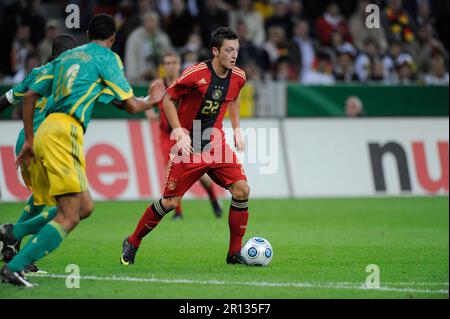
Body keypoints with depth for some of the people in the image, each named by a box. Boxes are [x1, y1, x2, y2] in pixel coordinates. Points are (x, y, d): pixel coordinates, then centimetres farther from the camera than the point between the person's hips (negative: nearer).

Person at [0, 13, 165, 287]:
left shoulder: (66, 56, 25)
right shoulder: (107, 57, 5)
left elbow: (30, 95, 22)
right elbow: (131, 106, 4)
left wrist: (29, 140, 26)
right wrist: (153, 100, 25)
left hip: (45, 133, 8)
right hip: (64, 133, -8)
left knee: (85, 207, 13)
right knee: (69, 217, -12)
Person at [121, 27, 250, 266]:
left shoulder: (238, 77, -1)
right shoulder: (195, 74, -19)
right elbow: (168, 99, -8)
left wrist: (236, 130, 14)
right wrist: (180, 133, -16)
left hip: (216, 145, 5)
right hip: (189, 147, -5)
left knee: (241, 190, -12)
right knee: (170, 202, -4)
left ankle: (235, 253, -1)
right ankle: (132, 242, 20)